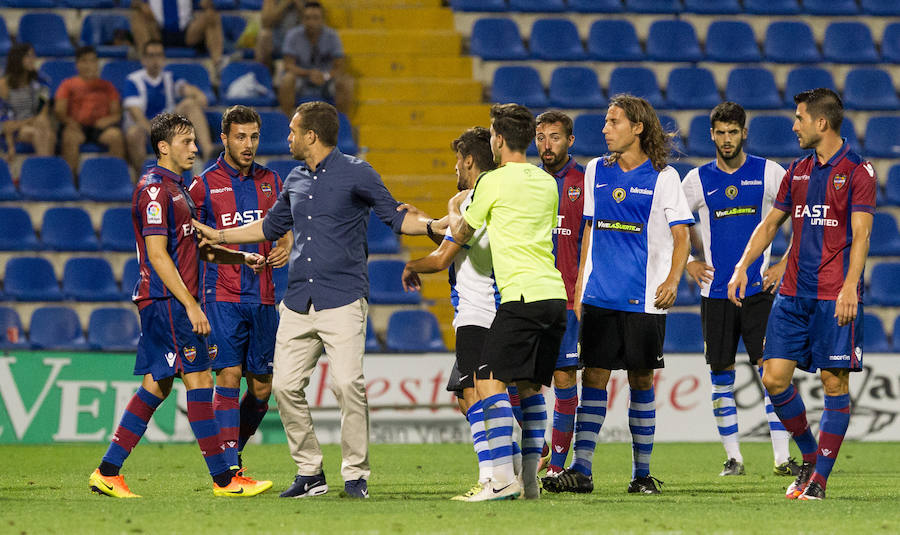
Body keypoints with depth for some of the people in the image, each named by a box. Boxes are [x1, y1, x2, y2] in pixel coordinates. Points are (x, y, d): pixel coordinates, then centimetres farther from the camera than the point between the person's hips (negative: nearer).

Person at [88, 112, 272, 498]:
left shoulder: (175, 188, 19)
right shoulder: (155, 189, -13)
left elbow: (195, 247, 27)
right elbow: (157, 255, -19)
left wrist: (240, 257, 14)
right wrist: (191, 305, -21)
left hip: (167, 303, 10)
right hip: (166, 301, -10)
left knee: (156, 386, 9)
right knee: (199, 380, -8)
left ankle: (108, 472, 9)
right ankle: (223, 478, -6)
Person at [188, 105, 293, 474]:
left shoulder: (270, 181, 12)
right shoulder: (205, 185, -1)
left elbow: (286, 228, 21)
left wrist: (286, 248, -2)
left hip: (262, 297, 5)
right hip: (223, 295, -5)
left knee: (262, 386, 6)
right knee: (229, 377, -13)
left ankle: (232, 453, 26)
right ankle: (228, 470, -12)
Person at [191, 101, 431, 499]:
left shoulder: (356, 174, -1)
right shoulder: (296, 181, 17)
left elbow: (396, 217, 0)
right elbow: (271, 226, 32)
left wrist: (433, 225, -19)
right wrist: (219, 236, 35)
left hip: (343, 301, -6)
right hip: (298, 301, 6)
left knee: (347, 383, -17)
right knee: (286, 385, -1)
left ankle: (355, 474, -7)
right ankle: (309, 473, 11)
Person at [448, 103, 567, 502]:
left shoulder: (494, 182, -3)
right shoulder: (547, 183, 16)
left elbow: (461, 234, 10)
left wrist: (454, 210, 33)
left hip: (522, 296, -8)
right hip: (555, 294, 8)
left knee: (490, 383, -8)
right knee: (530, 387, 15)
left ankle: (503, 479, -19)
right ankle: (531, 479, 12)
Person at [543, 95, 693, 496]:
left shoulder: (662, 177, -1)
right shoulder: (597, 172, 11)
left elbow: (680, 237, -1)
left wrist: (672, 281, -16)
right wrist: (579, 286, 14)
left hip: (643, 298, -3)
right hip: (599, 294, 3)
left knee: (641, 380, 3)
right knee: (593, 376, -2)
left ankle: (642, 473, 12)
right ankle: (580, 470, -4)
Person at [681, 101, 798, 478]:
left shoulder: (769, 173, 1)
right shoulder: (698, 179, 6)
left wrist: (786, 264, -1)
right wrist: (689, 263, 8)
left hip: (759, 288, -2)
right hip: (715, 290, 2)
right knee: (721, 376, 3)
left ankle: (782, 457, -8)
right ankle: (733, 457, 12)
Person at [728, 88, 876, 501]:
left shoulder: (857, 171, -4)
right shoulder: (797, 171, 14)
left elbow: (860, 234, -11)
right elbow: (770, 223, 21)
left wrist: (849, 287, -21)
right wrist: (742, 267, 9)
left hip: (834, 297, -6)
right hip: (793, 294, 6)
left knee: (835, 382, -4)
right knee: (774, 377, 0)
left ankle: (819, 479, -1)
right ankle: (810, 456, 19)